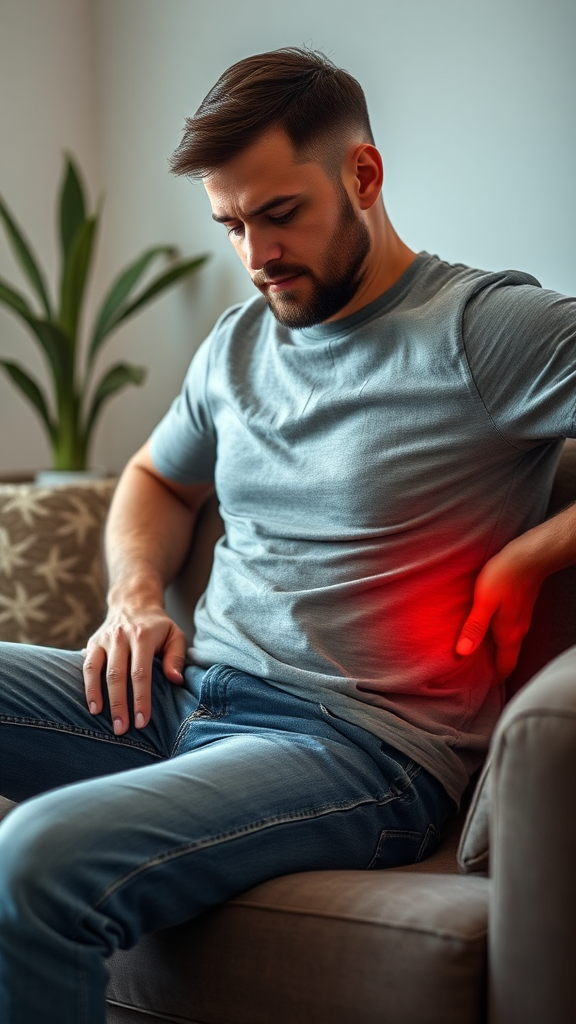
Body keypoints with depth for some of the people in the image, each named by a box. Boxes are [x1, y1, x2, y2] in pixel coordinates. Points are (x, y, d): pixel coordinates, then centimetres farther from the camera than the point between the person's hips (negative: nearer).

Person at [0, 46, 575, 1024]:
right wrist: (136, 594, 11)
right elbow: (157, 478, 31)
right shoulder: (238, 341, 15)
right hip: (188, 690, 8)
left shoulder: (491, 327, -7)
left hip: (362, 745, -7)